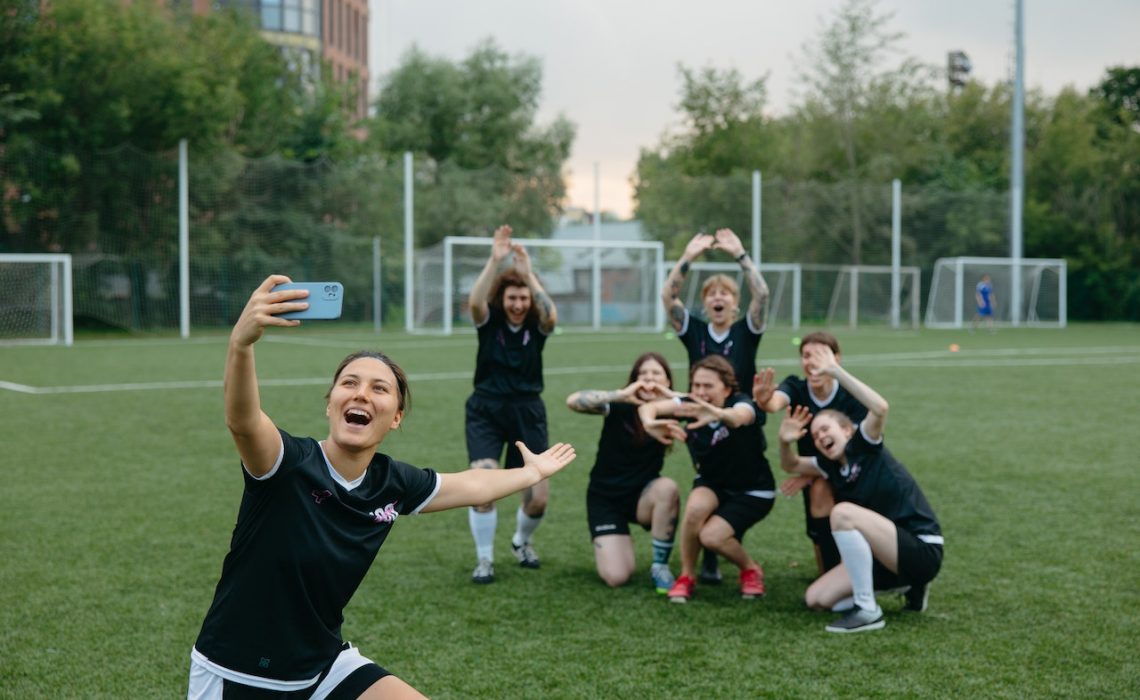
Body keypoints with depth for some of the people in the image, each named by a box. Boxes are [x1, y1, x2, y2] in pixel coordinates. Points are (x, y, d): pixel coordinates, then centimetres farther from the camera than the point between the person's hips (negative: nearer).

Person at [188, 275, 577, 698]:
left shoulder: (392, 483, -7)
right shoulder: (289, 464, -23)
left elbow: (468, 486, 14)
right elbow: (242, 421, -46)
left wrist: (533, 472, 27)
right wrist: (242, 341, -64)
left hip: (322, 666, 5)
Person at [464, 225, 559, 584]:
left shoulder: (537, 326, -3)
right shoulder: (489, 322, -5)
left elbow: (552, 315, -27)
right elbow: (474, 302, -28)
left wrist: (528, 272, -32)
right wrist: (494, 261, -36)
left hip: (527, 411, 1)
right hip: (486, 410, -1)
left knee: (538, 498, 0)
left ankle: (521, 542, 34)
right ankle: (484, 560, 4)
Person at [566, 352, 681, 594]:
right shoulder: (620, 406, -15)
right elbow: (572, 401, -31)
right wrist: (620, 395, -37)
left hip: (643, 495, 2)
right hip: (605, 498, -2)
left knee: (667, 488, -35)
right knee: (617, 577, -18)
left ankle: (660, 566, -15)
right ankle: (614, 545, 20)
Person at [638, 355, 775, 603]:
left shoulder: (741, 402, -26)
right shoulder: (691, 405, -14)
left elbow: (739, 416, -53)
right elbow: (648, 407, -31)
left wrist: (718, 414, -78)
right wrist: (650, 423, -56)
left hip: (753, 491, -4)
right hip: (712, 483, 4)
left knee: (711, 536, -25)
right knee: (696, 507, -31)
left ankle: (751, 570, 8)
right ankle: (686, 577, -9)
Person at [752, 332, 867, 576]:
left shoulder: (852, 396, -23)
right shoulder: (796, 387, -18)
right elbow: (776, 402, -42)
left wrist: (811, 473, -31)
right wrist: (764, 401, -67)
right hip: (814, 476, 4)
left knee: (821, 490, -31)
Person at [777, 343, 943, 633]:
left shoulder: (865, 447, -11)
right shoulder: (832, 465, 9)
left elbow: (880, 408, -31)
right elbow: (791, 465, 22)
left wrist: (835, 371, -30)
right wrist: (785, 442, -1)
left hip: (922, 550, -9)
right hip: (888, 555, 9)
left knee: (843, 512, -29)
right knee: (817, 599, 3)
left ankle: (868, 611, -20)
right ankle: (907, 587, 15)